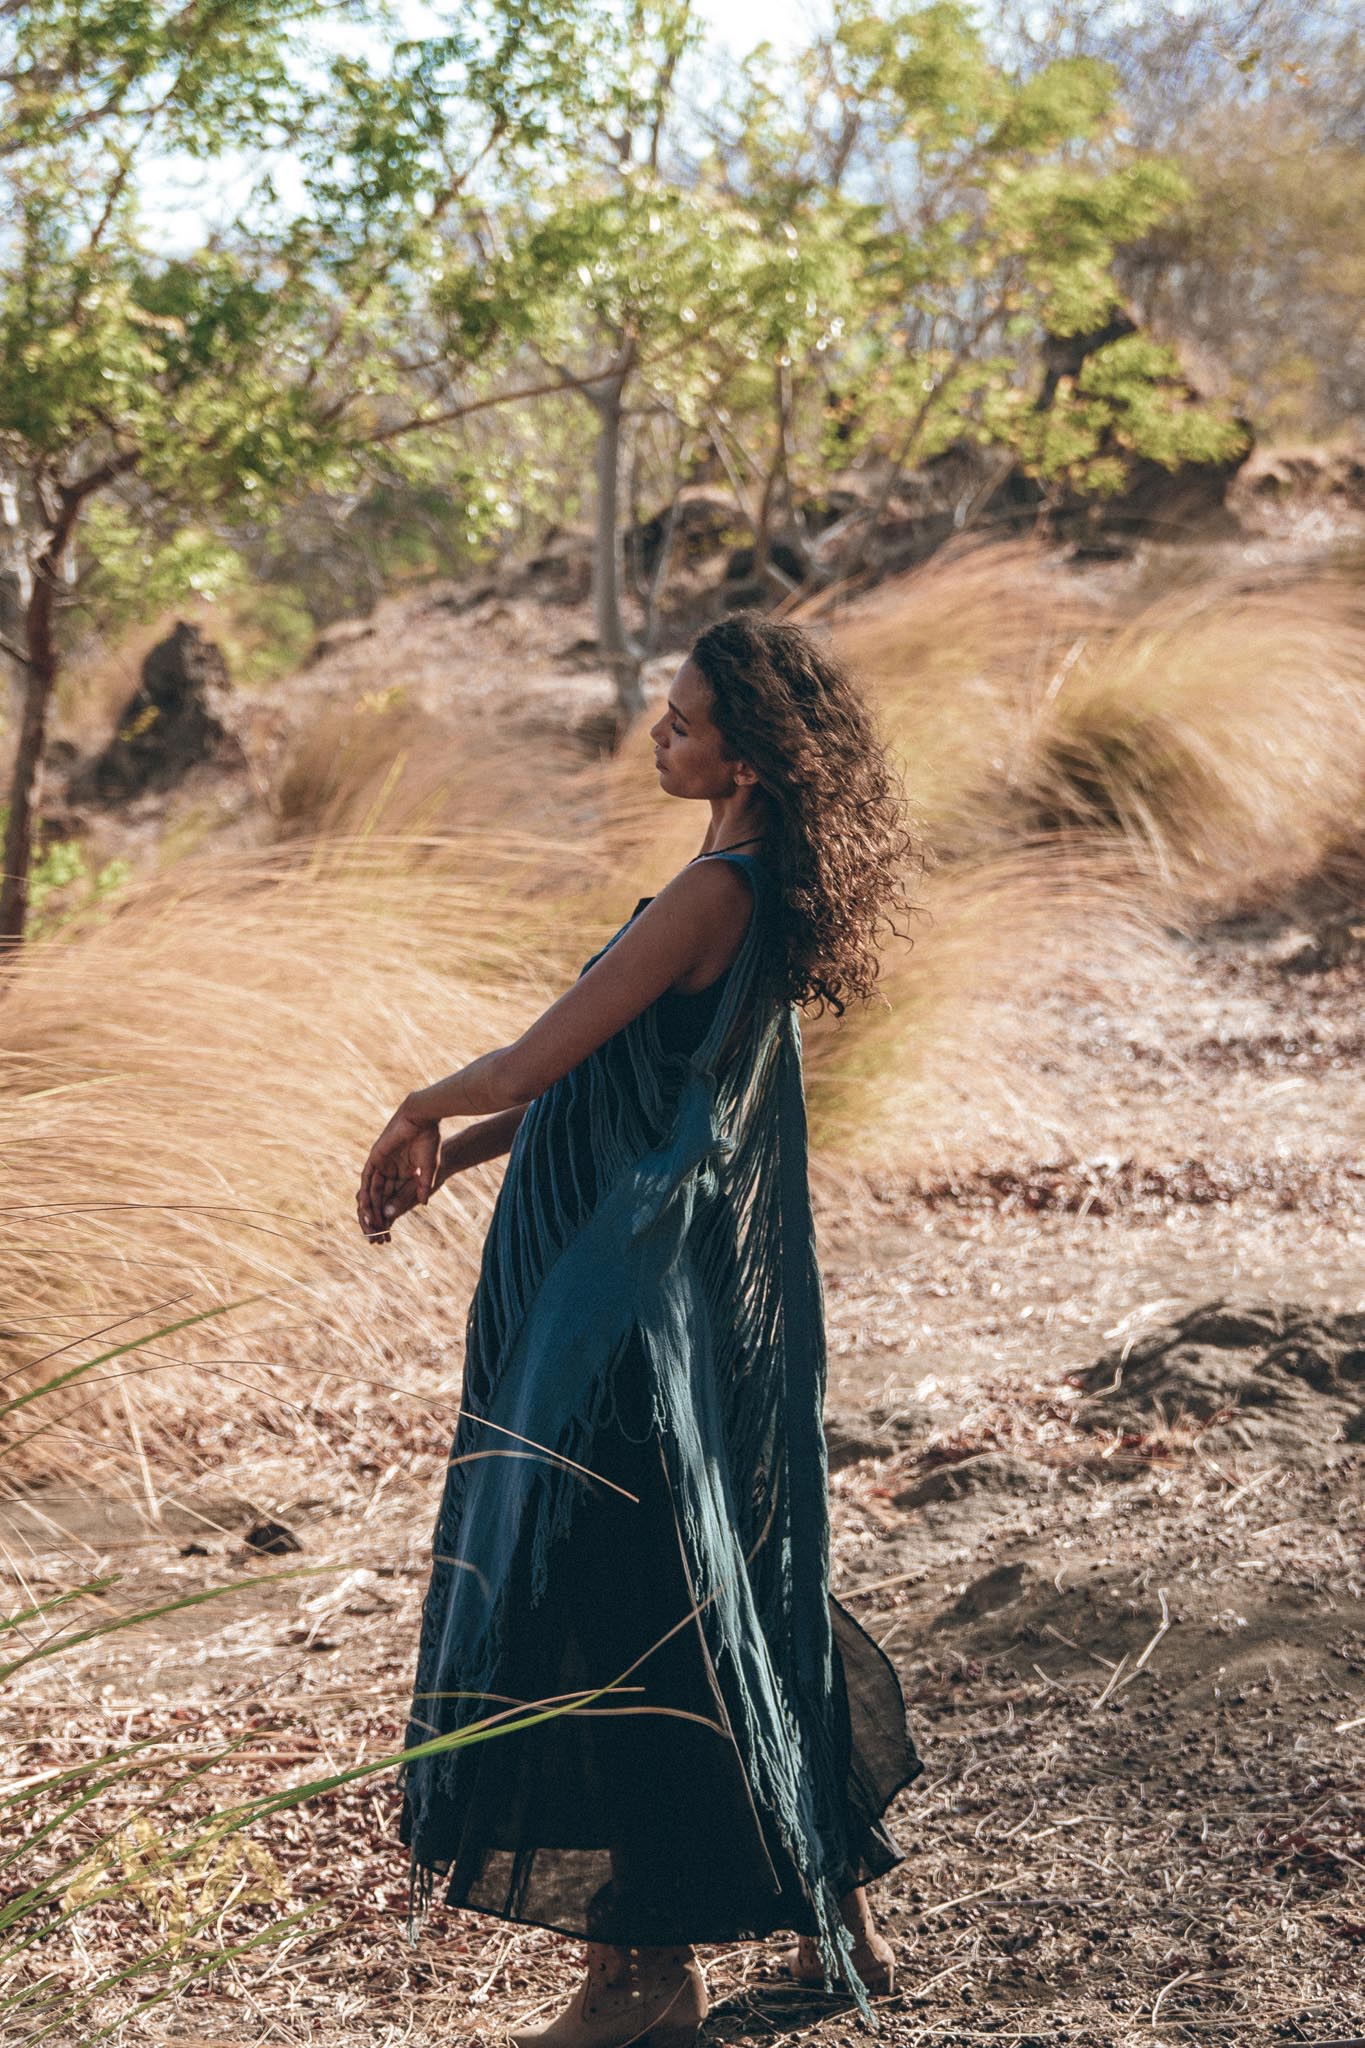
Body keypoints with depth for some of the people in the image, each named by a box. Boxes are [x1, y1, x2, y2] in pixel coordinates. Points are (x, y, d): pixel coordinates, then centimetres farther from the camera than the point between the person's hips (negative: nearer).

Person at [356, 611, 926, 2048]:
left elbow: (534, 1063, -20)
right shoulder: (765, 888, 10)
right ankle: (833, 1906, 29)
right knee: (728, 1587, 18)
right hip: (720, 1297, 10)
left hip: (636, 1315, -10)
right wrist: (450, 1156, 12)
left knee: (609, 1612, 0)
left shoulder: (716, 896, -20)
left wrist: (421, 1112, 1)